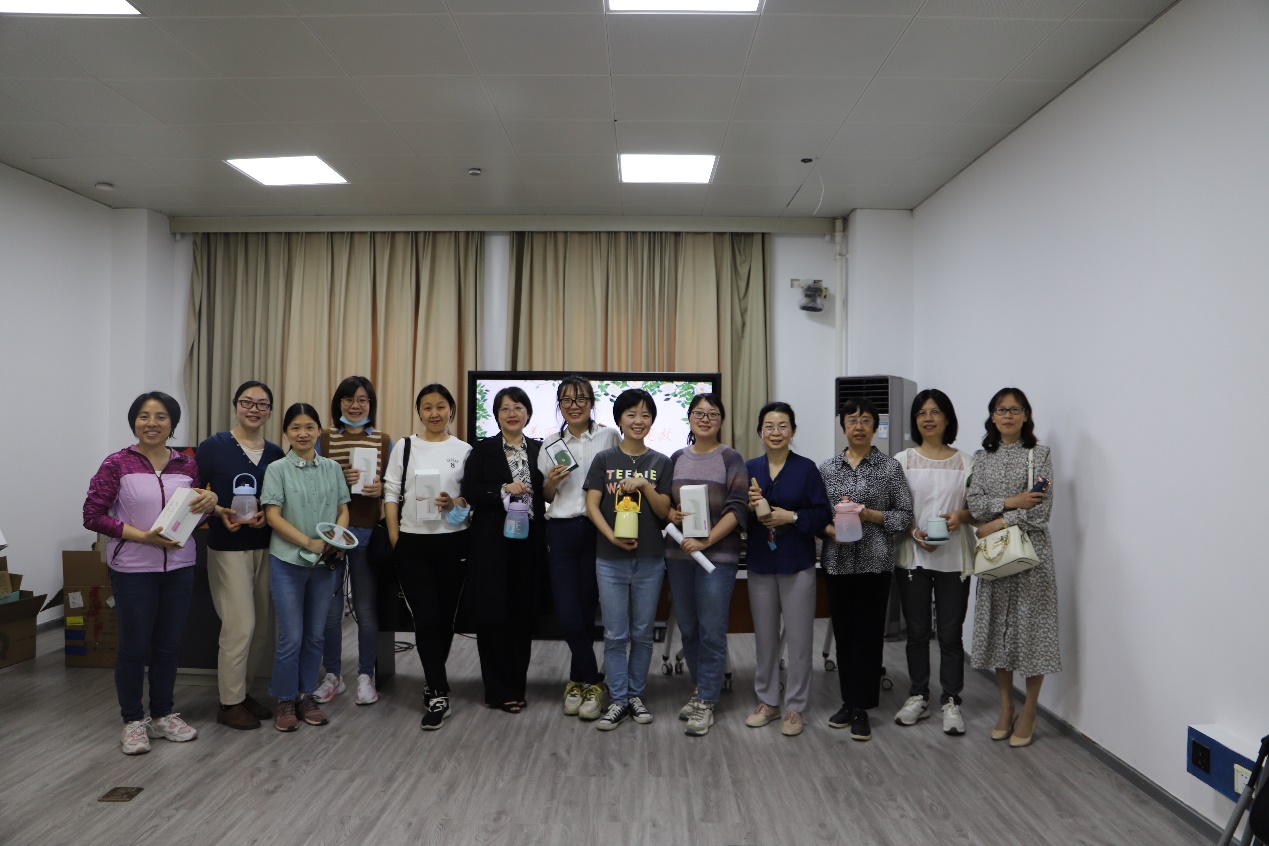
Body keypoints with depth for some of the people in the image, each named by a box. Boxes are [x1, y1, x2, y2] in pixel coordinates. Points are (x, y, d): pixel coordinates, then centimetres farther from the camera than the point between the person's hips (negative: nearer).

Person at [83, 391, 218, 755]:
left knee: (168, 644, 13)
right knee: (134, 646, 6)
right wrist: (142, 536, -18)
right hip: (133, 569, -3)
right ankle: (133, 720, 23)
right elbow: (92, 515, -9)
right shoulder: (117, 464, -6)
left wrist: (209, 502, -10)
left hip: (179, 566, 4)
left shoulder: (187, 465, 5)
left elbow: (198, 513, 14)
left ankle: (163, 714, 29)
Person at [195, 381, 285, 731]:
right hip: (228, 548, -5)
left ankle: (242, 690, 27)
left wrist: (268, 515, -9)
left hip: (265, 548, 5)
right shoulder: (213, 447, -5)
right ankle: (229, 703, 10)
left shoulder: (275, 453, 7)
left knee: (264, 626, 9)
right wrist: (220, 512, -18)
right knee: (240, 625, -6)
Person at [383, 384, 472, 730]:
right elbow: (391, 493, 4)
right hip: (412, 544, 0)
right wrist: (395, 540, -3)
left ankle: (433, 681, 30)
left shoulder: (464, 450, 5)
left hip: (452, 542, 0)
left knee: (445, 618, 8)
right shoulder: (405, 446, 6)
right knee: (426, 619, -5)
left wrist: (458, 503, -14)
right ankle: (439, 695, 3)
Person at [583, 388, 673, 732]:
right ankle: (618, 701, 14)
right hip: (611, 559, -1)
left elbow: (665, 511, 1)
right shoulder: (604, 460, 2)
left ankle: (636, 694, 24)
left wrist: (644, 486, -16)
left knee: (642, 633, 10)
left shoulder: (661, 463, 5)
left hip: (650, 559, 1)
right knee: (615, 635, 3)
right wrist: (611, 536, -18)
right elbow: (592, 506, -3)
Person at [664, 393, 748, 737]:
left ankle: (706, 703, 9)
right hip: (678, 554, 4)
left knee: (712, 630, -2)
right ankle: (701, 689, 29)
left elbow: (738, 508, -9)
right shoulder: (676, 459, 11)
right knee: (687, 628, 12)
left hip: (718, 555, -4)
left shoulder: (731, 459, -1)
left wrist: (706, 541, -17)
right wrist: (670, 514, -7)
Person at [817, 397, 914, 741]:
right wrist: (830, 529, -11)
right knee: (844, 633, 9)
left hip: (875, 561, -3)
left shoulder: (890, 467, 0)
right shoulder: (827, 468, 7)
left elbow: (905, 515, -2)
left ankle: (861, 708, 10)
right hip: (837, 561, 3)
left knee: (868, 633, 1)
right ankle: (849, 701, 23)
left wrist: (868, 514, -14)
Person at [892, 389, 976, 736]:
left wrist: (961, 515, -14)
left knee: (951, 633, 3)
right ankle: (918, 697, 22)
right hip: (912, 556, 0)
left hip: (954, 558, 0)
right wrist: (914, 532, -14)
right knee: (917, 631, 8)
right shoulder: (902, 460, 3)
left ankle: (951, 702, 16)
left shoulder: (965, 463, 4)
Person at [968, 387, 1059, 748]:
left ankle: (1028, 713, 13)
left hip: (1030, 550, -3)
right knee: (998, 627, 8)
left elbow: (1041, 509, -10)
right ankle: (1006, 707, 23)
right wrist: (1010, 502, -15)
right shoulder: (981, 457, 9)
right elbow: (975, 505, -1)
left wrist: (998, 523, -13)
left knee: (1031, 627, -1)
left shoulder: (1039, 454, -2)